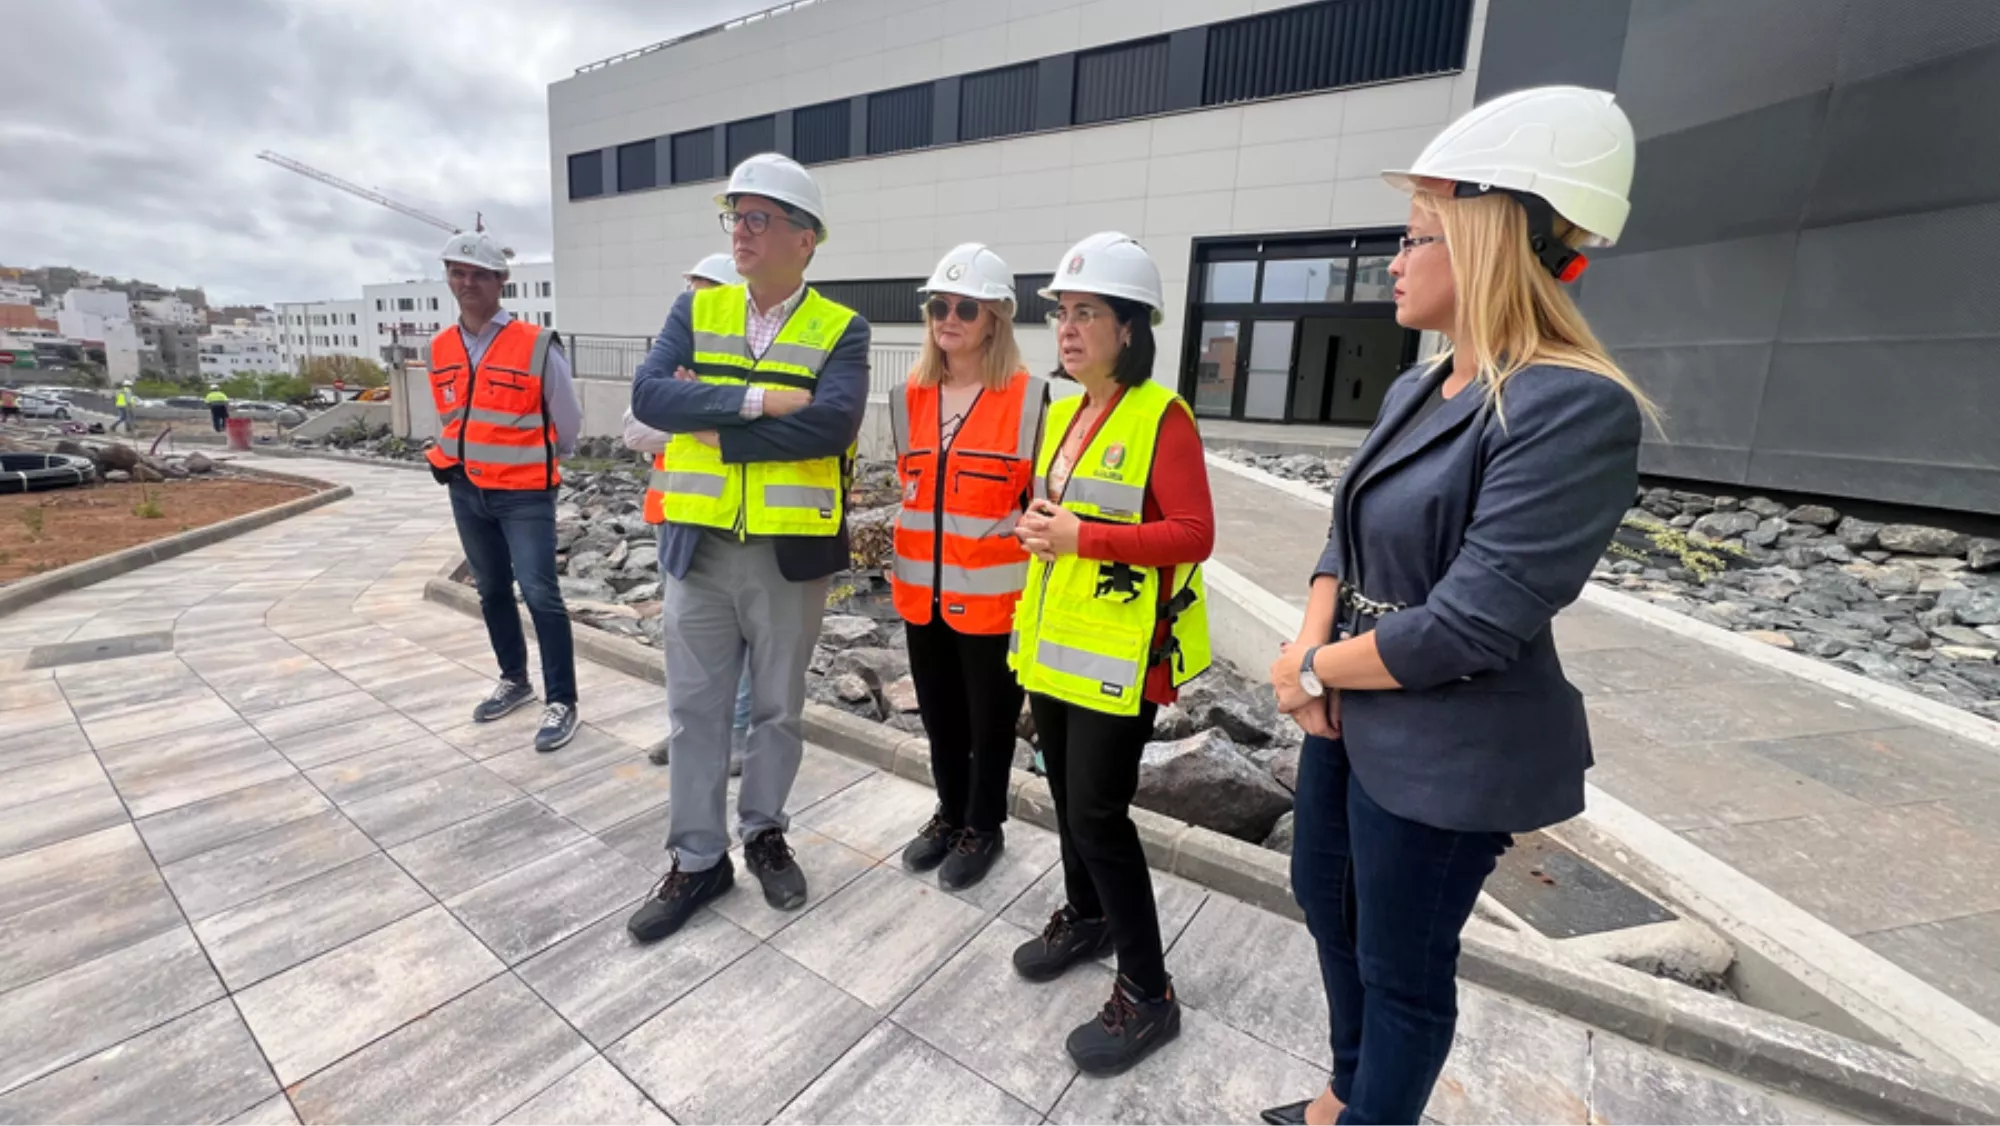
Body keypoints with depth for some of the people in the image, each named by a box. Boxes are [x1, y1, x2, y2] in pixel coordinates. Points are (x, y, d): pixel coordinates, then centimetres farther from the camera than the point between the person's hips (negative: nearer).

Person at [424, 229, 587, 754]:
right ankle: (514, 680, 33)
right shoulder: (440, 350, 6)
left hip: (525, 493, -6)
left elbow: (567, 419, -2)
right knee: (492, 591, 16)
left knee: (540, 593, -9)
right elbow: (448, 417, 20)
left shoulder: (536, 344, -12)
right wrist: (455, 462, 18)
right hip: (467, 493, 6)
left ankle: (561, 702, 0)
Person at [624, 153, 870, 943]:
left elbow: (833, 423, -21)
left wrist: (712, 421, -16)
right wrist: (755, 401, -20)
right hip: (697, 548, 3)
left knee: (778, 707, 14)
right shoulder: (695, 311, 6)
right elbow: (649, 395, -9)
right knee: (695, 709, 11)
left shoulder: (840, 330, -3)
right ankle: (697, 860, 29)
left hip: (790, 552, -2)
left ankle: (764, 833, 37)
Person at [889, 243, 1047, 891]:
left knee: (990, 720, 12)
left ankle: (984, 827, 34)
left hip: (992, 595, -5)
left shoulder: (1028, 398, -11)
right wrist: (903, 569, 14)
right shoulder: (911, 397, 5)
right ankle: (950, 813, 41)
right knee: (939, 714, 20)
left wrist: (1037, 588, -7)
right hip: (923, 590, 5)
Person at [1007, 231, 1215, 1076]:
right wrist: (1038, 525, 4)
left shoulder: (1162, 417, -13)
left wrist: (1083, 537, -23)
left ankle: (1148, 994, 16)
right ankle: (1084, 918, 42)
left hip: (1119, 650, -8)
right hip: (1052, 638, 8)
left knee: (1099, 812, -3)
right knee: (1066, 794, 19)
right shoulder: (1061, 412, 11)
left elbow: (1195, 534, -19)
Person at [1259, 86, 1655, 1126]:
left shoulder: (1573, 410, -22)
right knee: (1325, 899, 25)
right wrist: (1309, 650, -8)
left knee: (1402, 968, 12)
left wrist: (1313, 669, -13)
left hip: (1441, 749, -9)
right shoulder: (1417, 388, 5)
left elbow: (1472, 621, -26)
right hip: (1348, 711, 9)